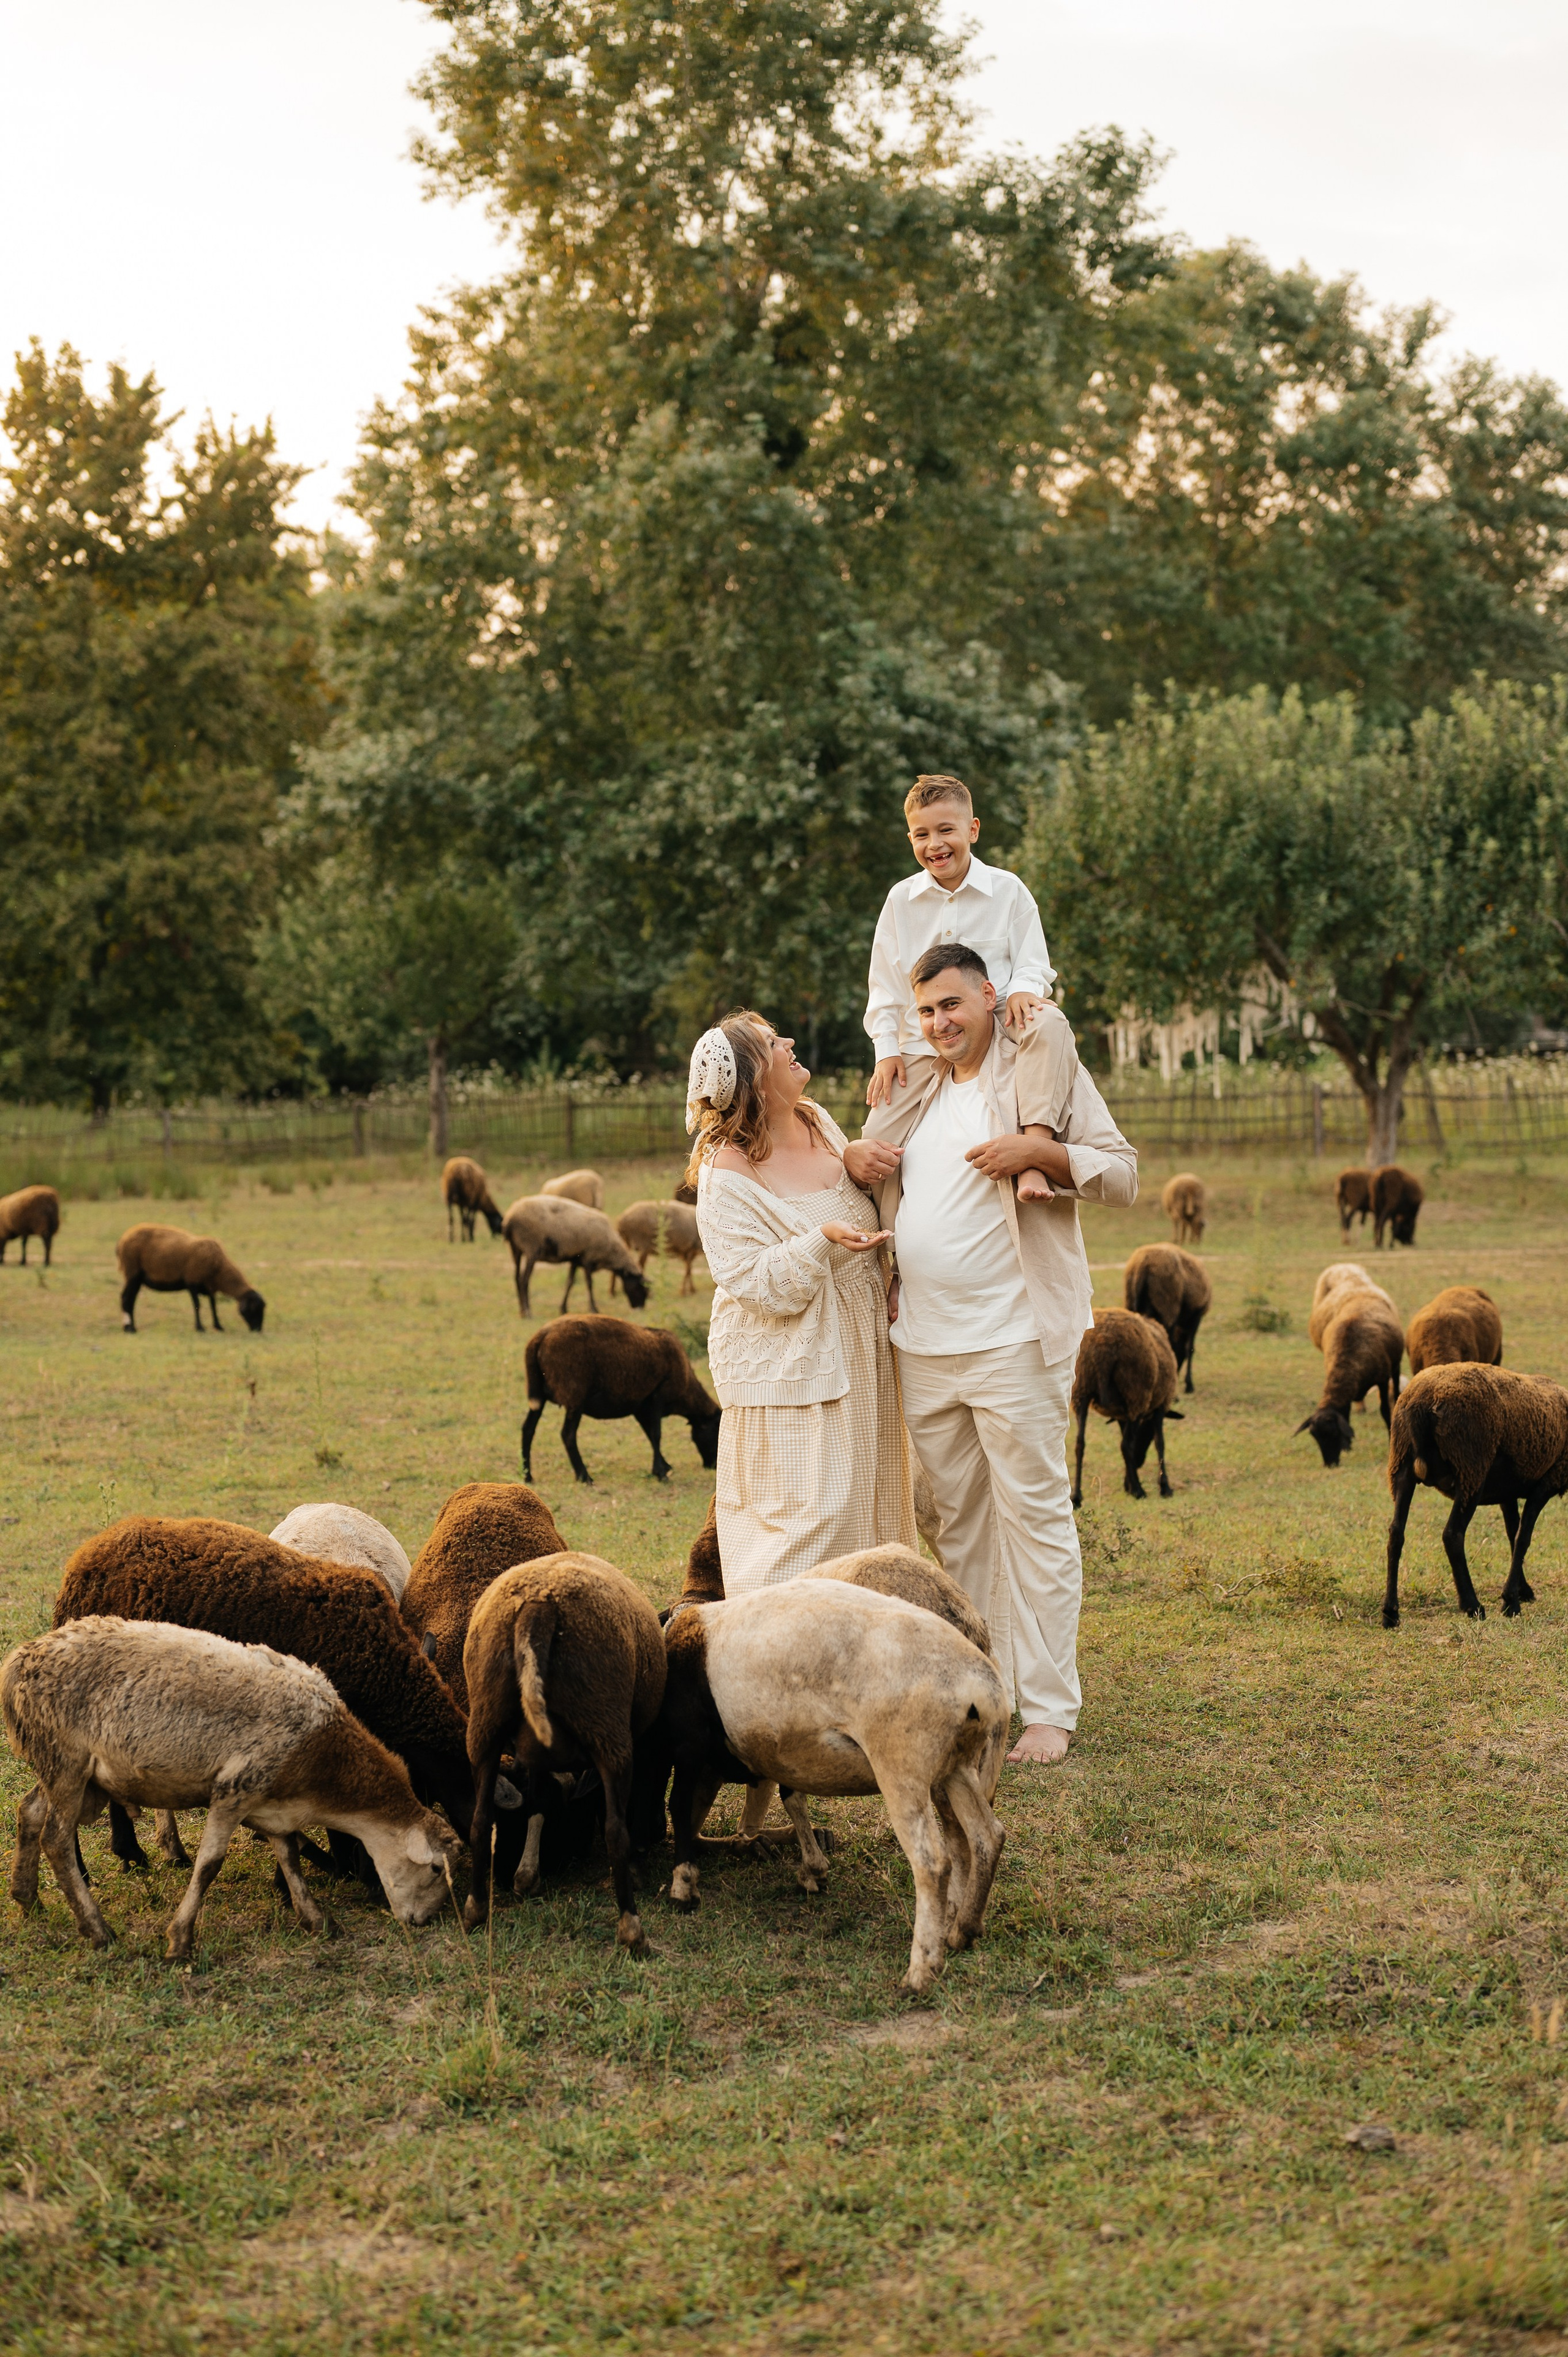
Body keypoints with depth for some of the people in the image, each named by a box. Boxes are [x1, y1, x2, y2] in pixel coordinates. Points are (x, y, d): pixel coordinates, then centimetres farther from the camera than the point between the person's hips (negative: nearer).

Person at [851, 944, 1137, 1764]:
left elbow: (1123, 1173, -5)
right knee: (959, 1519, 12)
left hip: (1013, 1339, -6)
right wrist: (855, 1160, 6)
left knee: (1034, 1515, -4)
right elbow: (874, 1163, 30)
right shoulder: (914, 1089, 16)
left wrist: (1040, 1152, -21)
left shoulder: (1045, 1070, -1)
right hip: (922, 1344, 6)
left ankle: (1049, 1708, 0)